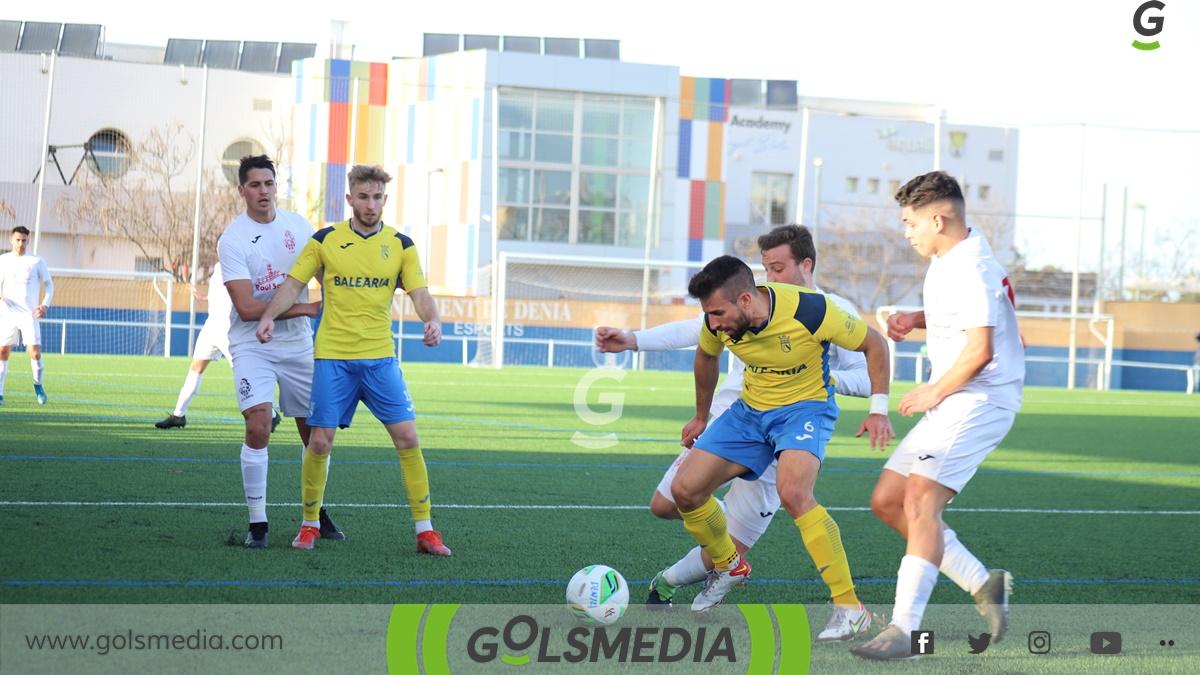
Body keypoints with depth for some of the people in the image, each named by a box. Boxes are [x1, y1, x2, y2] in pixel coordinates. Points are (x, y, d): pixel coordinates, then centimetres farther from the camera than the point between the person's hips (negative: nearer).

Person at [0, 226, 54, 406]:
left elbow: (49, 284, 9)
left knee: (35, 353, -11)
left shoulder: (36, 261, 3)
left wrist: (45, 304, -5)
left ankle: (38, 384, 15)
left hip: (30, 315, -2)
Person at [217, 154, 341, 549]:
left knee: (315, 431, 6)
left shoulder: (298, 225, 3)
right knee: (258, 427, -20)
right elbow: (247, 308, -18)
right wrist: (305, 308, -20)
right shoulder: (232, 240, -12)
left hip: (298, 343, 4)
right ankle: (257, 523, -11)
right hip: (252, 346, -4)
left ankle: (317, 513, 25)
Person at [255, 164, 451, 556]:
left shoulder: (401, 245, 4)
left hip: (380, 357, 1)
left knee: (407, 438, -6)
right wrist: (270, 316, -12)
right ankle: (310, 526, 15)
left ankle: (425, 530, 2)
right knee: (320, 441, -4)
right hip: (333, 357, -1)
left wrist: (432, 319, -22)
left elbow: (419, 293, -1)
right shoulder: (325, 240, 2)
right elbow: (294, 284, 5)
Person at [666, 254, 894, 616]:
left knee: (792, 493, -33)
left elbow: (873, 343, -13)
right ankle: (728, 568, 24)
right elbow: (707, 357, 12)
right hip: (750, 409, 6)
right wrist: (701, 417, 22)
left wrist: (878, 411, -18)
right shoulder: (719, 322, -14)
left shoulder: (809, 311, -29)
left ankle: (849, 605, -24)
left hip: (805, 407, -6)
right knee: (684, 488, -5)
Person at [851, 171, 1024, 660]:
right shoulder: (947, 261, 15)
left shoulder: (971, 269, -18)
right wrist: (913, 320, 14)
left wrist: (934, 391, -12)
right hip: (950, 405, 11)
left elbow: (979, 349, -24)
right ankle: (983, 584, 12)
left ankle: (903, 630, -28)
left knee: (920, 501, -23)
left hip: (978, 400, -11)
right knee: (886, 501, 7)